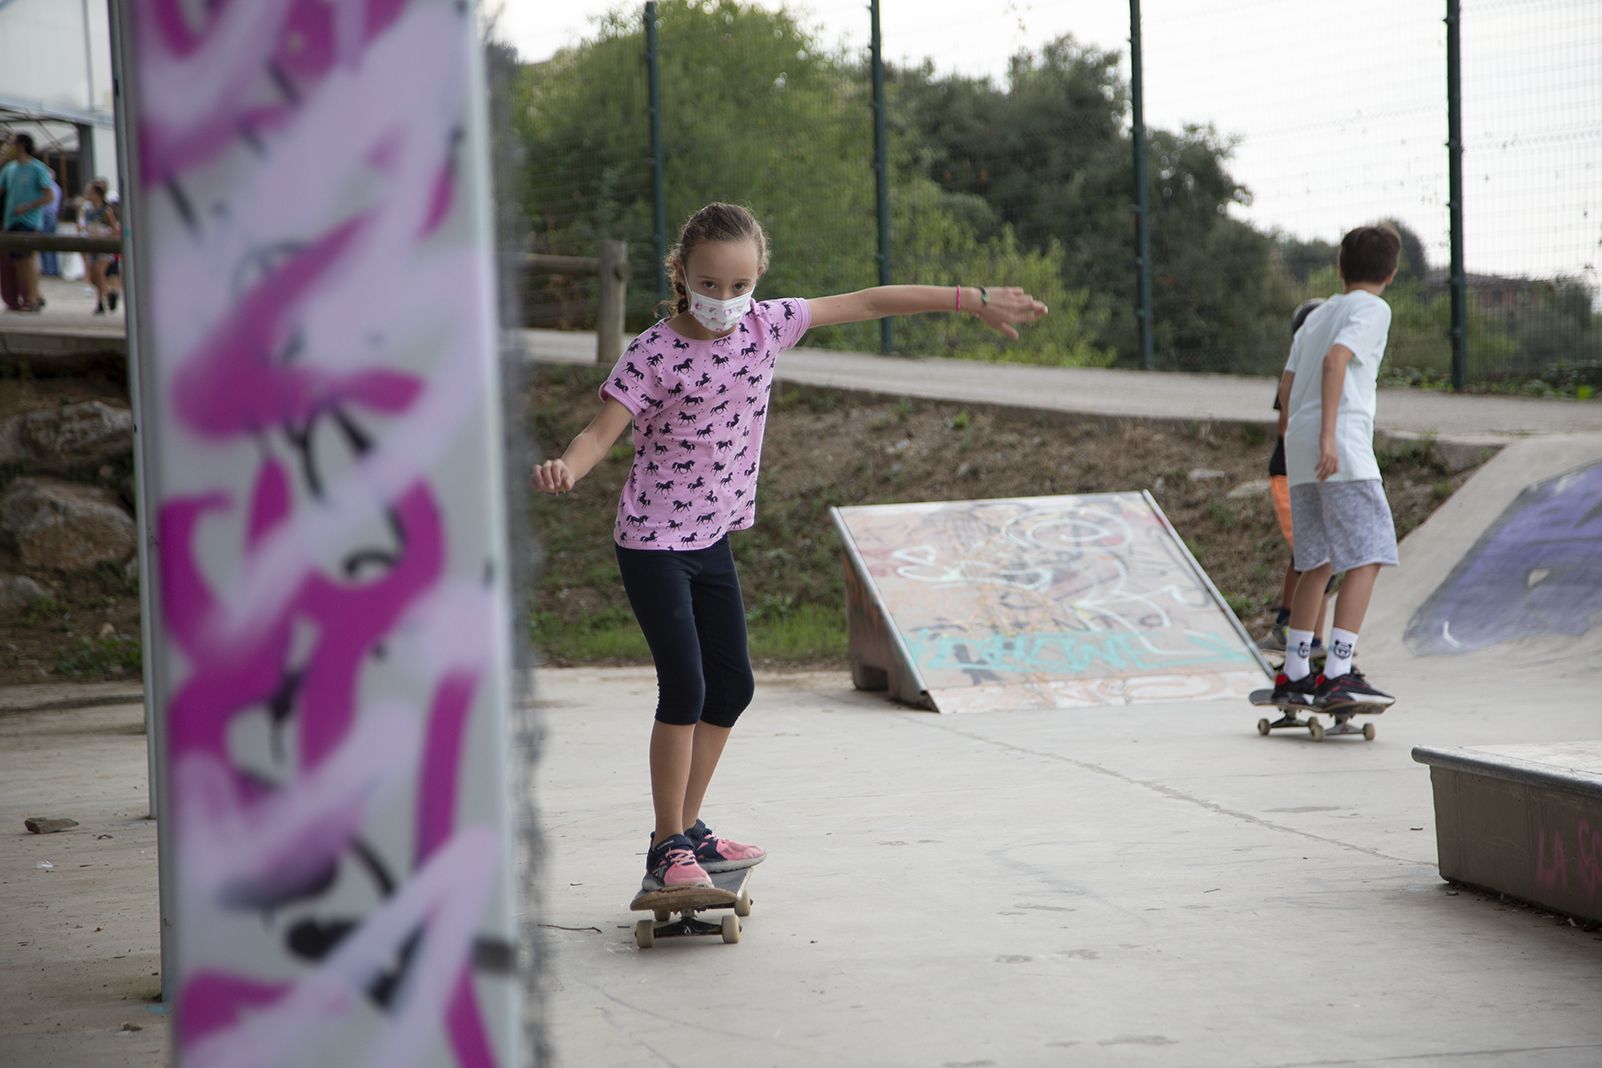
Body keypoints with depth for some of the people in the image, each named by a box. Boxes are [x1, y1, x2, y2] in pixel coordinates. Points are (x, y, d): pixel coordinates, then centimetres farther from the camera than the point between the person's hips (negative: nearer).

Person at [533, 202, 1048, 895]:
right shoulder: (654, 354, -17)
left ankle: (689, 830, 26)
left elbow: (868, 303, 1)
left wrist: (972, 300, 3)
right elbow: (603, 431, -23)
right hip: (653, 539, -7)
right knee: (684, 687, -14)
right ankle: (668, 850, -5)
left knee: (732, 687, 12)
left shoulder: (767, 324, -3)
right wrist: (565, 469, -46)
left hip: (713, 535, 7)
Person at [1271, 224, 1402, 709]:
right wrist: (1329, 435, -22)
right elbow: (1335, 359, -16)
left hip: (1300, 451, 8)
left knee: (1318, 564, 15)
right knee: (1366, 559, -9)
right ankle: (1337, 675, -18)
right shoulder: (1372, 309, 0)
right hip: (1343, 450, -8)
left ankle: (1293, 676, 16)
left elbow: (1287, 386, 19)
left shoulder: (1316, 314, 23)